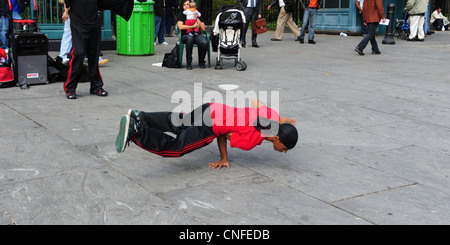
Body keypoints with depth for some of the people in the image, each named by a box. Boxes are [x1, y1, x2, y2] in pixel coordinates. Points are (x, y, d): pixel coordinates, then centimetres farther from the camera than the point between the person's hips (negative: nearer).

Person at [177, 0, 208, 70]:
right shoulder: (181, 14, 11)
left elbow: (203, 29, 9)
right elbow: (180, 27, -6)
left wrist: (197, 19, -1)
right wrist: (193, 26, -10)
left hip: (197, 35, 2)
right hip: (186, 35, -2)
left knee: (204, 42, -33)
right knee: (190, 38, -41)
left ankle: (201, 62, -8)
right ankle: (189, 63, -31)